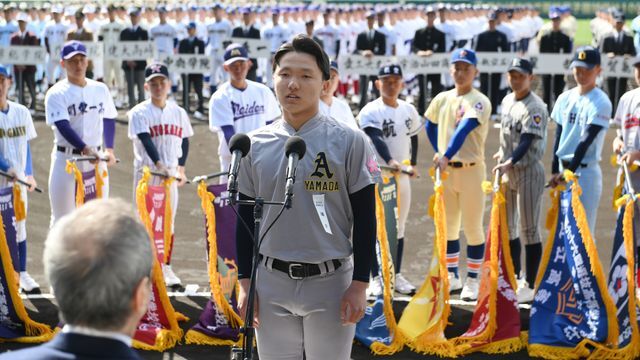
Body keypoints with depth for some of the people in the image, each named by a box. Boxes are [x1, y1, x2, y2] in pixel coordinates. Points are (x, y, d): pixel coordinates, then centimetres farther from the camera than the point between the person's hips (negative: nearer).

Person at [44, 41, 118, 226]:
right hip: (67, 160, -4)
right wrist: (85, 149, -32)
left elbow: (109, 120, 18)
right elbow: (63, 126, -19)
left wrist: (109, 149, 3)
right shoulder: (56, 93, -7)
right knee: (62, 219, 0)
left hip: (96, 159, 4)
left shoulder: (100, 89, 8)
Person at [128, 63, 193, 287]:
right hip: (147, 171, -4)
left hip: (171, 172, 4)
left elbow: (184, 140, 18)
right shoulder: (140, 112, -6)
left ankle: (166, 267, 16)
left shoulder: (178, 112, 9)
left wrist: (181, 167, 7)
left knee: (169, 220, 8)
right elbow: (146, 141, -19)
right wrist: (159, 164, -33)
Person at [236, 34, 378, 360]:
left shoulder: (349, 142, -5)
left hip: (330, 283, -3)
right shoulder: (256, 145, 4)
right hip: (272, 283, 3)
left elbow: (365, 219, -3)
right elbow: (245, 218, 10)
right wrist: (245, 282, 5)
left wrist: (360, 285, -7)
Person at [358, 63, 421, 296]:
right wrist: (390, 160, -40)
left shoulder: (409, 111, 10)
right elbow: (376, 138, -25)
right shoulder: (370, 111, -10)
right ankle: (377, 277, 3)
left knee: (399, 228, 11)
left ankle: (397, 275, 19)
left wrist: (413, 163, 12)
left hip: (402, 176, 6)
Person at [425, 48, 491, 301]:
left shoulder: (479, 102, -10)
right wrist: (438, 153, 12)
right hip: (444, 169, 6)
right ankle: (452, 277, 22)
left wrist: (446, 156, -36)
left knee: (472, 227, -2)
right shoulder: (442, 99, 8)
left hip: (470, 169, -6)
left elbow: (464, 129, -24)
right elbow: (431, 126, 23)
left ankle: (472, 281, 5)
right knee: (448, 225, 12)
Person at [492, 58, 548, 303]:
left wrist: (509, 163, -36)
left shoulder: (535, 107, -16)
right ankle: (514, 277, 27)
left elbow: (527, 142, -25)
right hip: (508, 171, 9)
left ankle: (530, 285, 2)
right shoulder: (507, 101, 10)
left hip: (528, 171, -9)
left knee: (529, 229, -4)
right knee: (506, 227, 15)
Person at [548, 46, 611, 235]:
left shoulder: (601, 102, -11)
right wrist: (555, 172, 5)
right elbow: (558, 136, 11)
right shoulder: (565, 98, 9)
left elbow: (587, 141, -15)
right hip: (563, 171, 6)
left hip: (586, 171, -6)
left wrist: (569, 172, -18)